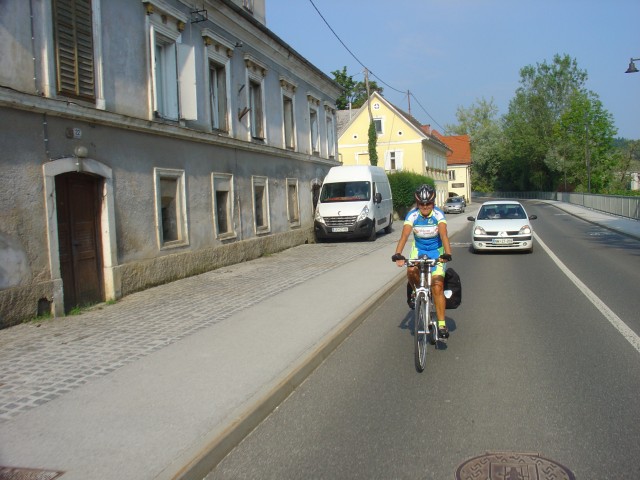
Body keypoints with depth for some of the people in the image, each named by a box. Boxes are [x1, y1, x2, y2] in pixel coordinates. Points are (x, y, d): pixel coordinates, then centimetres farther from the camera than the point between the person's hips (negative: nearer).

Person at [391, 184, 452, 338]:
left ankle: (441, 324, -4)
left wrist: (447, 254, -50)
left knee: (437, 286, -12)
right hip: (418, 249, 1)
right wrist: (398, 254, -47)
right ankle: (414, 290, 2)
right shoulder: (412, 215, -18)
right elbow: (405, 235, -31)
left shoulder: (438, 214, -20)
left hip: (436, 251, -1)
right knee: (411, 270, -32)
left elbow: (444, 235, -33)